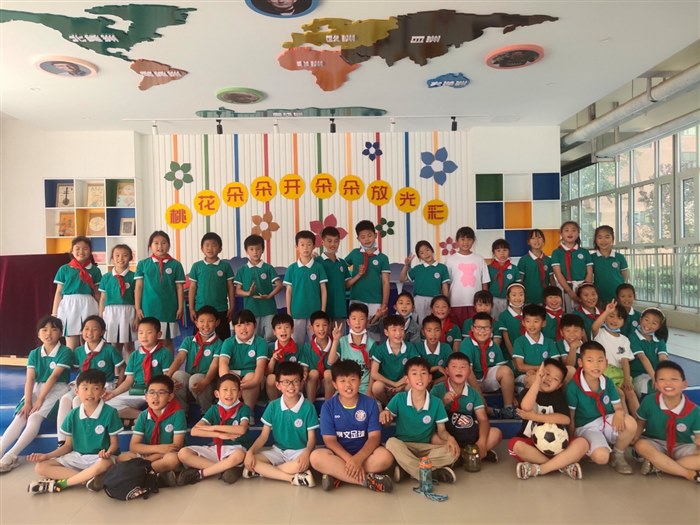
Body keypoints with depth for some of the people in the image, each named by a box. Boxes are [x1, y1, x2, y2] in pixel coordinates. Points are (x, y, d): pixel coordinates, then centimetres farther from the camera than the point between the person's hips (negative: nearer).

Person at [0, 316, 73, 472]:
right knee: (19, 418, -18)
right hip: (36, 389, 5)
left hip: (56, 391, -5)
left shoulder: (65, 352, -8)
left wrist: (40, 400, -17)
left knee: (34, 418, -25)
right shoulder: (34, 353, 7)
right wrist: (27, 402, -15)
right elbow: (30, 379, -3)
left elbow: (54, 377, -14)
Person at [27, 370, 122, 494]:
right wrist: (47, 455, -3)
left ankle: (60, 483, -22)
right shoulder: (73, 415, 1)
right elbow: (68, 445, 10)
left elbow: (114, 443, -6)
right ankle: (87, 479, -24)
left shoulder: (109, 413, -12)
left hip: (99, 458, -5)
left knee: (105, 464, -40)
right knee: (40, 467, -13)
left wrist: (108, 452, -28)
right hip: (76, 456, 5)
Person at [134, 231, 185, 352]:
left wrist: (180, 307, 0)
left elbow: (179, 288, 3)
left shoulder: (175, 265, 1)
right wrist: (138, 308, 1)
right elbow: (138, 287, 4)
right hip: (148, 310, 0)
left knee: (167, 341, 9)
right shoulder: (142, 264, 3)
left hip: (168, 310, 0)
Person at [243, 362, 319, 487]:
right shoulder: (272, 406, -1)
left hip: (299, 451, -3)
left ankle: (265, 471, -17)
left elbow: (311, 438, -9)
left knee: (301, 464, -38)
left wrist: (306, 453, -31)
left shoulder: (308, 407, -10)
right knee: (250, 460, -21)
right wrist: (250, 451, -15)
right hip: (278, 450, 4)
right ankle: (293, 478, -26)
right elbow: (264, 435, 2)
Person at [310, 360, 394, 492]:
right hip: (339, 453, 0)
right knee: (316, 457, -31)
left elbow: (374, 436, -9)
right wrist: (350, 460, -25)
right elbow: (329, 440, -9)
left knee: (385, 456, -30)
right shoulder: (328, 406, -5)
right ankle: (367, 479, -28)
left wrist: (358, 459, -27)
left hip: (364, 453, 0)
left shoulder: (370, 403, -4)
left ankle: (338, 476, -24)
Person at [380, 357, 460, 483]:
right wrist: (384, 414, -23)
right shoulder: (399, 399, -6)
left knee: (453, 452, -24)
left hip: (426, 447, 2)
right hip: (403, 446, -2)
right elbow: (386, 422, 2)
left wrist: (450, 438, -19)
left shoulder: (436, 402, -2)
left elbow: (441, 430, 4)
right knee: (391, 443, -35)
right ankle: (432, 473, -29)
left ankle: (407, 468, -23)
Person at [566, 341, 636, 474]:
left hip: (607, 422, 5)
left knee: (630, 423, -27)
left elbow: (618, 407, 0)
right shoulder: (573, 386, -17)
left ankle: (618, 456, -1)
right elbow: (570, 416, -10)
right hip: (586, 428, -5)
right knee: (601, 457, -31)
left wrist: (619, 413, -25)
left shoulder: (608, 383, -2)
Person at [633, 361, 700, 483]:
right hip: (656, 445, 0)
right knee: (641, 445, -35)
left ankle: (657, 466, -25)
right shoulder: (649, 401, -13)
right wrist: (635, 436, -20)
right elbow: (640, 422, 1)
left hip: (682, 448, 0)